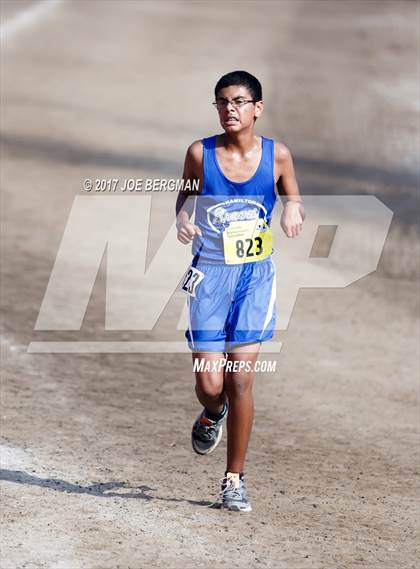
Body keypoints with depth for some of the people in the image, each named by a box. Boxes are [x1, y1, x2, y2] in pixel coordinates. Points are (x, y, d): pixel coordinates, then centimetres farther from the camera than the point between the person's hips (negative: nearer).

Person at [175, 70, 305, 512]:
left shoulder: (277, 156, -3)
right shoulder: (200, 154, -5)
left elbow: (293, 200, 11)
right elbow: (185, 194, 11)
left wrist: (294, 209, -13)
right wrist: (181, 219, -11)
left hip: (256, 276, 0)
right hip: (209, 275, 0)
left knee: (241, 379, -6)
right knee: (209, 383, -5)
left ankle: (234, 479, 8)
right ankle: (213, 414, 35)